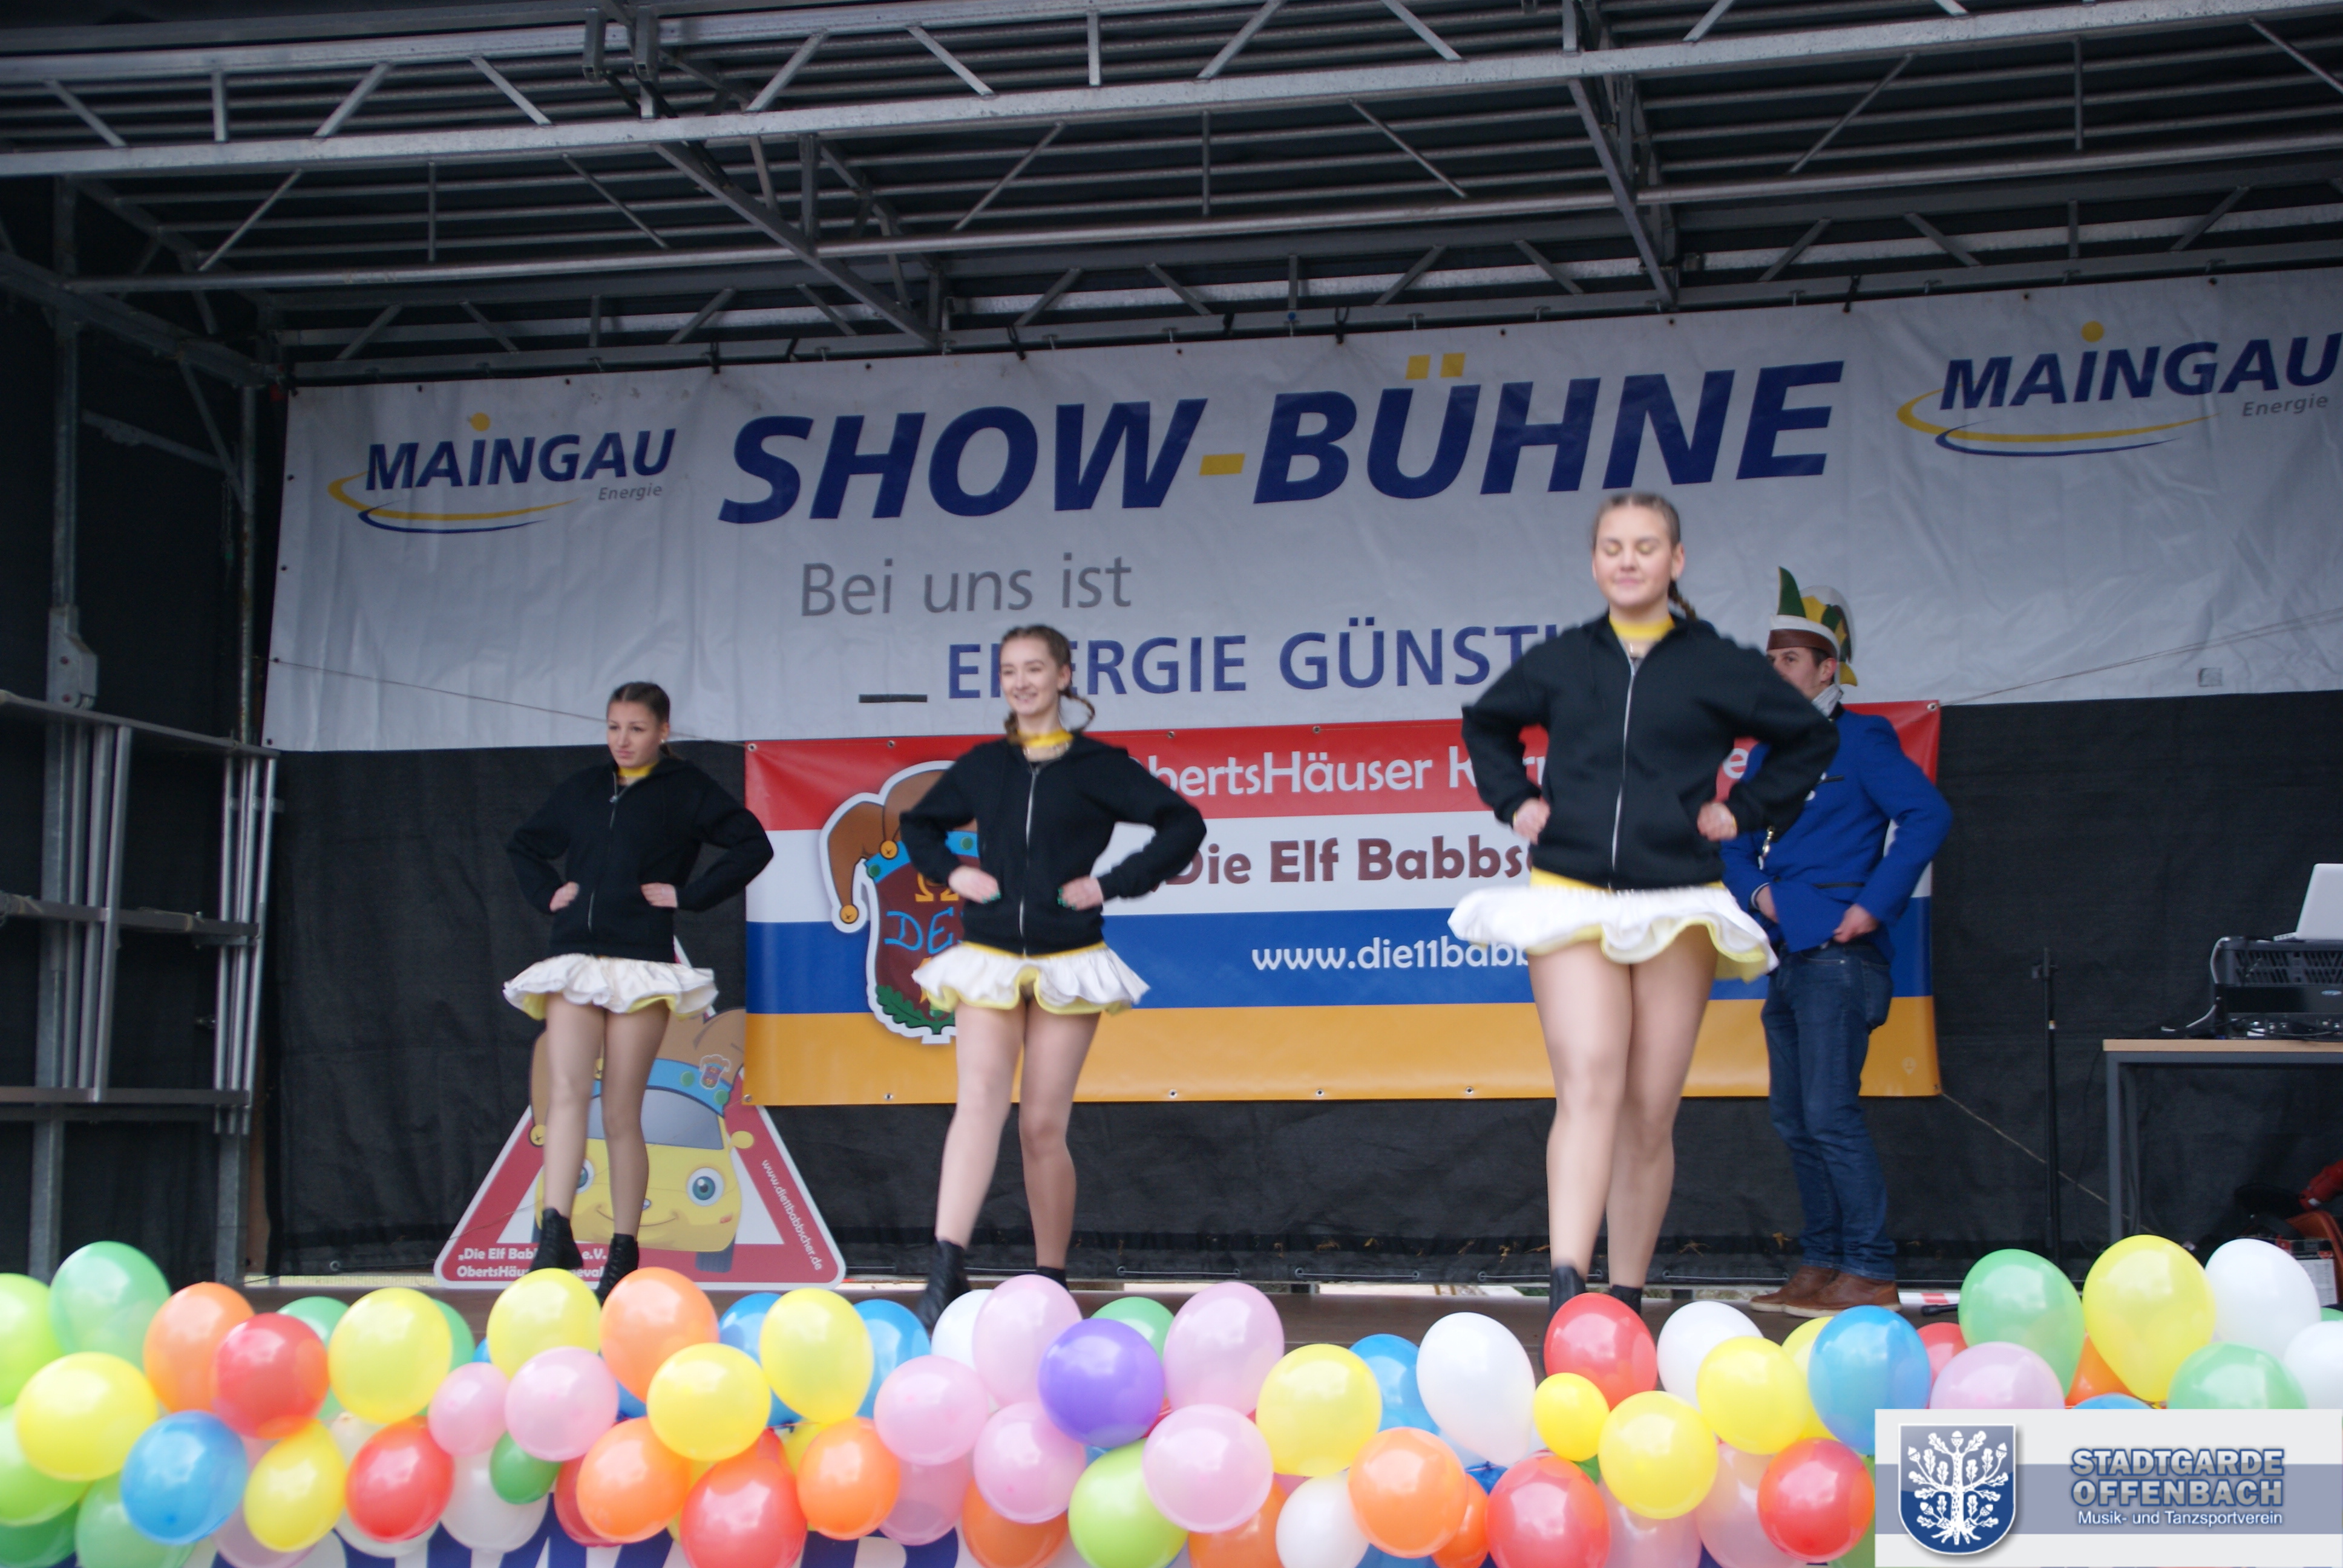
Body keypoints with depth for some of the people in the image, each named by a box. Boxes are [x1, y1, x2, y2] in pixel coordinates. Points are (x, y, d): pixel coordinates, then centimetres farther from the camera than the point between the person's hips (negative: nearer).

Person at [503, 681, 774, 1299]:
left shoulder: (685, 790, 6)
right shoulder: (581, 789, 18)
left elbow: (753, 845, -1)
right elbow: (523, 847, 31)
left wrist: (689, 893, -5)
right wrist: (548, 892, 13)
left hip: (642, 961, -3)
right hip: (574, 957, 3)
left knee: (621, 1114, -2)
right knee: (568, 1092, -14)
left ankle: (624, 1254, 4)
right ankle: (555, 1234, -22)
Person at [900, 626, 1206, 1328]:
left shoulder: (1097, 766, 2)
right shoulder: (982, 766, 10)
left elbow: (1184, 824, 0)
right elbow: (918, 825, 25)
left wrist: (1113, 883, -6)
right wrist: (950, 872, 6)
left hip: (1067, 963, -1)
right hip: (986, 959, 2)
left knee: (1043, 1127, 0)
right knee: (980, 1097, -15)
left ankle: (1051, 1284, 11)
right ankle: (946, 1272, -25)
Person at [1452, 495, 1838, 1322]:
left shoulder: (1718, 666, 6)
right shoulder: (1558, 662, 11)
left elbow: (1811, 736, 19)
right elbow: (1485, 724, 30)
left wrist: (1746, 811, 10)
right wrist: (1514, 799, 15)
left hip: (1678, 908, 0)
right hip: (1571, 901, 0)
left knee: (1650, 1115, 2)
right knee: (1587, 1087, -17)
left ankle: (1627, 1302, 11)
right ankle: (1566, 1295, -25)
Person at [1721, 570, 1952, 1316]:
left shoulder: (1860, 741, -4)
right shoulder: (1770, 753, 19)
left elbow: (1928, 814, -15)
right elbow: (1736, 839, 21)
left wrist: (1874, 905, -17)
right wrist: (1756, 889, 0)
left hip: (1837, 954, -8)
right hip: (1787, 958, 8)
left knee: (1830, 1114, -12)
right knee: (1795, 1121, 10)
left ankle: (1869, 1274, -7)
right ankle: (1821, 1266, 17)